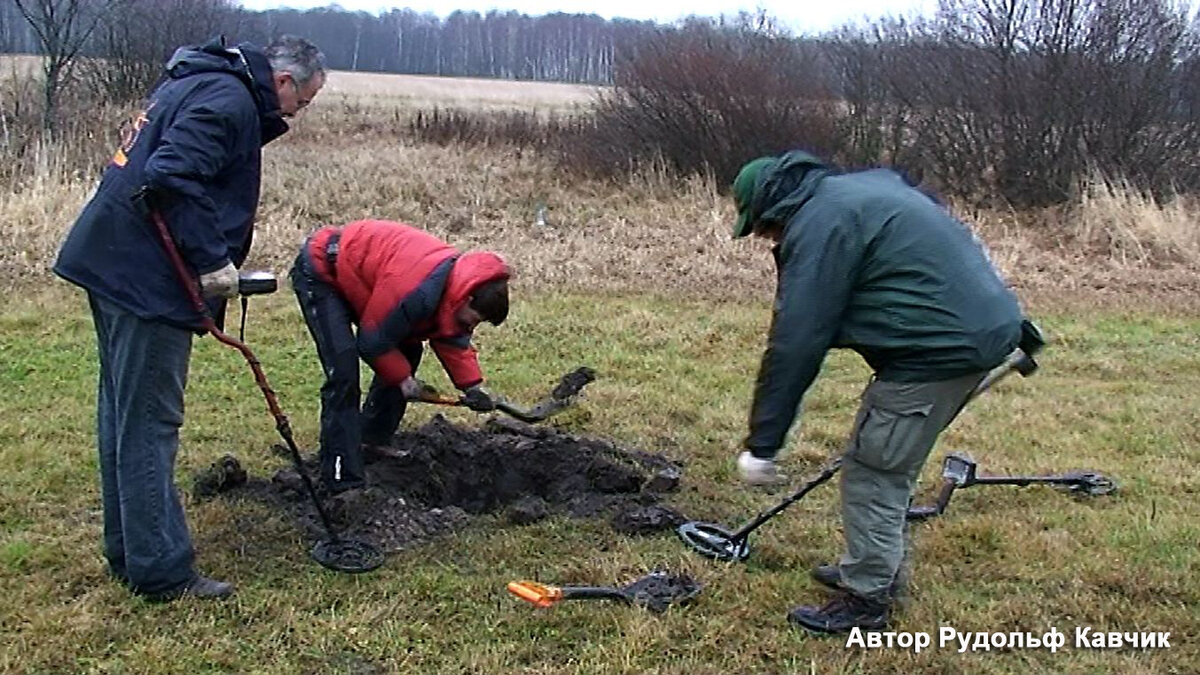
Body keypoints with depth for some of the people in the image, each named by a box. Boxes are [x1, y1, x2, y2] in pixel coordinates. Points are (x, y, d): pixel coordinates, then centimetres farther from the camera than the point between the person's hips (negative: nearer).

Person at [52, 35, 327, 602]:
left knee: (123, 413, 16)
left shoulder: (193, 84, 18)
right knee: (149, 425, -4)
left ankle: (128, 552, 27)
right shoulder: (229, 99, -14)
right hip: (146, 277, -11)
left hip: (112, 263, 11)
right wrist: (213, 260, -20)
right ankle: (161, 570, 5)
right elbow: (173, 178, -26)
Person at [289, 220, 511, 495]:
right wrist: (404, 379, -12)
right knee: (343, 374, -20)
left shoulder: (459, 274, -8)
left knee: (408, 350, 11)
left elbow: (454, 340, 4)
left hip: (354, 271, 10)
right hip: (318, 273, -10)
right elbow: (373, 341, -24)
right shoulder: (419, 290, -36)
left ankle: (370, 443, 24)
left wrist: (473, 386, -7)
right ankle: (344, 482, -17)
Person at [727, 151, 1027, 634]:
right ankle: (875, 568, 34)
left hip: (941, 347, -10)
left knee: (871, 473, 0)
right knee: (888, 464, 21)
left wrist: (761, 444, -11)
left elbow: (794, 345, -16)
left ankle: (865, 600, 11)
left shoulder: (818, 225, -12)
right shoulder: (866, 185, 18)